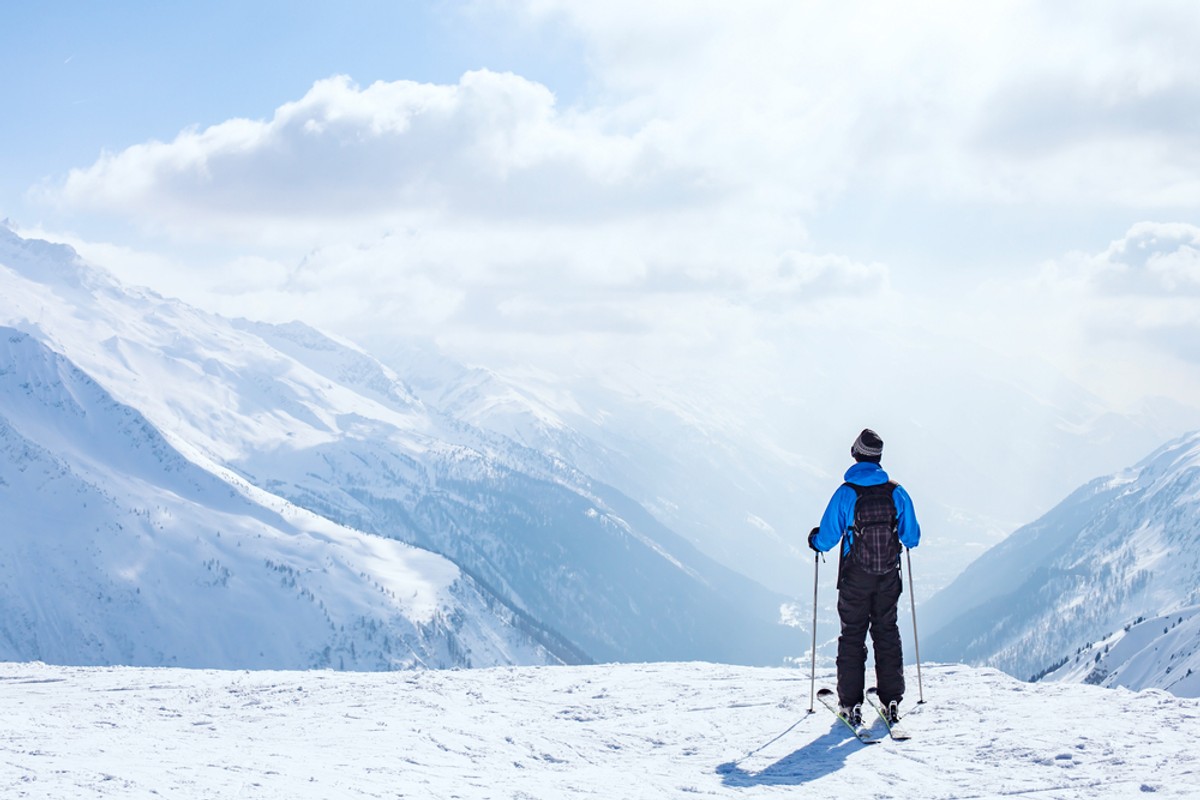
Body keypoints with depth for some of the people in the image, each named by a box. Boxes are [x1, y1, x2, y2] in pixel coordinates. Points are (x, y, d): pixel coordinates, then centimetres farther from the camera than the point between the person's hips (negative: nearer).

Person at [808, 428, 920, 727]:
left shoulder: (845, 493, -14)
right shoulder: (897, 493, -5)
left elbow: (827, 538, -10)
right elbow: (912, 537, 4)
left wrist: (815, 540, 13)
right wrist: (904, 538, 28)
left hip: (855, 579, -2)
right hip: (888, 577, 2)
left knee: (852, 635, 6)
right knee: (887, 633, 14)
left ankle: (851, 704, 3)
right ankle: (891, 701, 13)